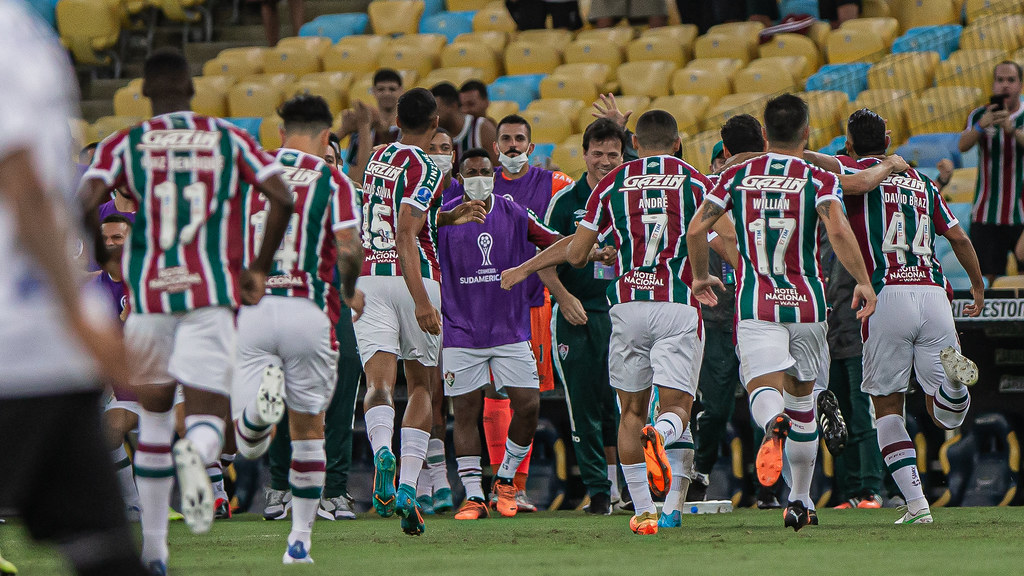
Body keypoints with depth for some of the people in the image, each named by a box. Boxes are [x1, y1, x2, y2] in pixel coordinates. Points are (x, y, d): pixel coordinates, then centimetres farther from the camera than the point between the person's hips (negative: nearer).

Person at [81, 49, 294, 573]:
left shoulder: (124, 145, 5)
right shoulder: (229, 139, 9)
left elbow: (84, 205, -10)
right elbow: (282, 198, -1)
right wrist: (260, 268, 8)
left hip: (149, 293, 1)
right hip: (212, 294, -1)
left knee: (154, 413, 18)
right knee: (207, 411, 1)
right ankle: (197, 452, -38)